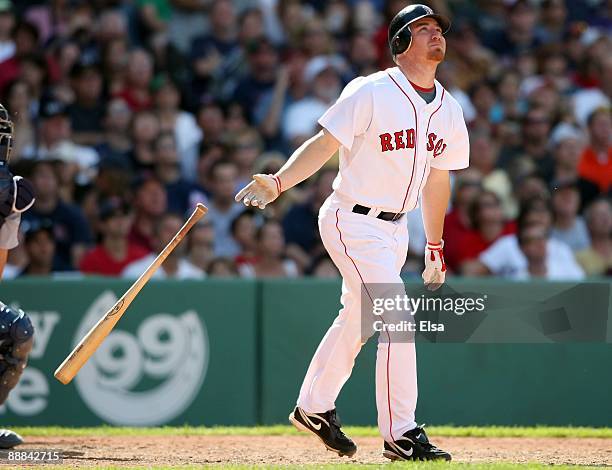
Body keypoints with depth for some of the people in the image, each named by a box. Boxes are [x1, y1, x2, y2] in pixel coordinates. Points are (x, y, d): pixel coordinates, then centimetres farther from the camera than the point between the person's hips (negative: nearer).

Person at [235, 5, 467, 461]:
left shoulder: (449, 110, 6)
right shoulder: (370, 93, -15)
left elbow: (438, 180, 15)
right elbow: (323, 144, -16)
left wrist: (435, 248, 19)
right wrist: (278, 183, -29)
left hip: (395, 227, 8)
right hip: (352, 221, -8)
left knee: (357, 319, 19)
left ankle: (314, 407, 37)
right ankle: (401, 434, -12)